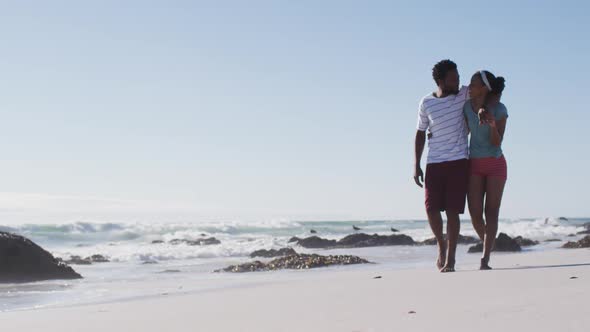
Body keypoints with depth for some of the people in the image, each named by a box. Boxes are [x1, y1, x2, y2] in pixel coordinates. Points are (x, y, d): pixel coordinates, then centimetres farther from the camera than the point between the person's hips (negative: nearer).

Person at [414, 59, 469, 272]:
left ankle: (450, 258, 1)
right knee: (431, 208, -4)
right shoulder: (426, 104, 4)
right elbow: (420, 134, 11)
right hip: (434, 163, 1)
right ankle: (441, 245, 23)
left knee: (452, 210, -5)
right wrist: (416, 165, 5)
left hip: (458, 162, -1)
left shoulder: (465, 95, 2)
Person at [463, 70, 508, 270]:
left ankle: (485, 261, -15)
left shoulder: (500, 110, -12)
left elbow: (497, 142, -14)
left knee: (491, 212, -9)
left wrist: (492, 125, -33)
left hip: (495, 164, -3)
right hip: (474, 165, 3)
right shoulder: (467, 106, -1)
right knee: (475, 213, -6)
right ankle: (488, 245, 22)